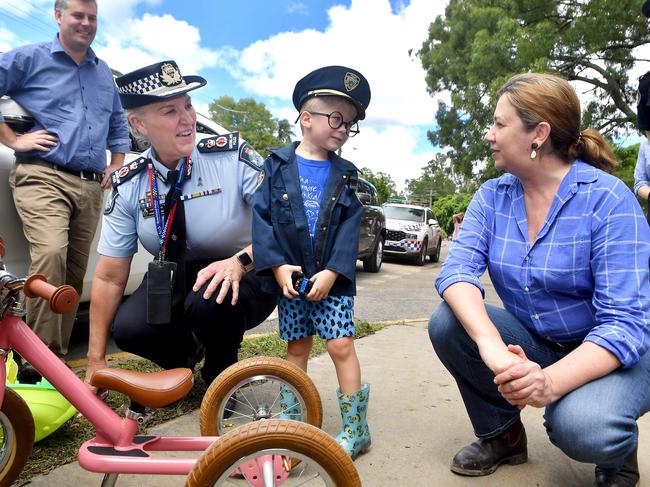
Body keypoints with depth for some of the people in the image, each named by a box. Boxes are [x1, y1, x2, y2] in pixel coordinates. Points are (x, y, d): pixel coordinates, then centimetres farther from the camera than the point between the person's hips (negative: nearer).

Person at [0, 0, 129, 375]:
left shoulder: (104, 72, 24)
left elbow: (118, 124, 31)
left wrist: (116, 167, 18)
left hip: (91, 186, 5)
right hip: (44, 177, -5)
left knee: (75, 272, 4)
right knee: (50, 254, -27)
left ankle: (58, 355, 14)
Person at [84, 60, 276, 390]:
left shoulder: (233, 156, -16)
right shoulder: (128, 186, -7)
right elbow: (109, 277, -4)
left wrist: (241, 261, -35)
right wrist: (95, 361, -2)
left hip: (246, 277, -3)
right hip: (174, 285, 3)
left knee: (209, 301, -35)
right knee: (128, 329, -23)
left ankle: (220, 376, -1)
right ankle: (182, 361, 13)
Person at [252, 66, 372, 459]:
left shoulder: (343, 174, 4)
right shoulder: (278, 165, 0)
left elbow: (350, 227, -4)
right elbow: (261, 216, -6)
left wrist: (332, 271, -14)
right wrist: (276, 265, -15)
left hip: (332, 278, 0)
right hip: (290, 276, 1)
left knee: (341, 345, -3)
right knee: (297, 347, 13)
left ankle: (356, 427, 11)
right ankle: (290, 421, 29)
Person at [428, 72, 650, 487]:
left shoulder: (608, 199, -20)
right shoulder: (492, 196, -5)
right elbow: (459, 269, -20)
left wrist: (550, 382, -42)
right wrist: (490, 344, -39)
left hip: (608, 354, -4)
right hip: (532, 345, 5)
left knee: (579, 426, -34)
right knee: (447, 323, -19)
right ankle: (503, 435, 6)